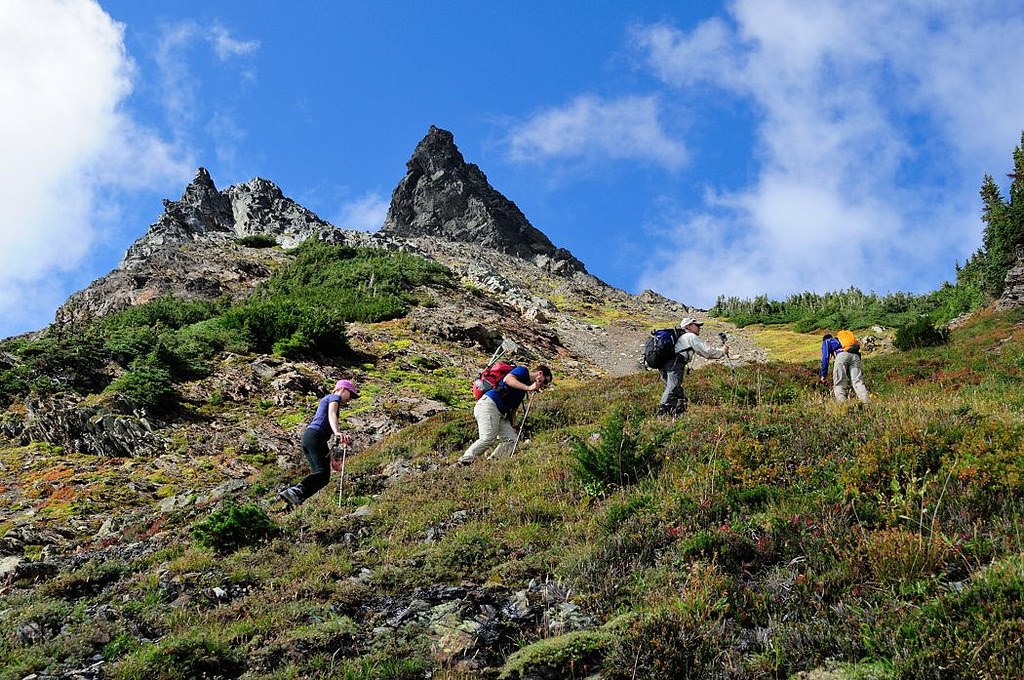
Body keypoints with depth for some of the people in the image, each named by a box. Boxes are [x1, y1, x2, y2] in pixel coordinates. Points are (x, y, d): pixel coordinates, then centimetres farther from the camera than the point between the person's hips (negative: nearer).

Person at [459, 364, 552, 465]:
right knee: (488, 439, -23)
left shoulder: (523, 389, 28)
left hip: (499, 413, 10)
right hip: (488, 404, -10)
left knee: (511, 439, -1)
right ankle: (464, 462, -26)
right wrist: (528, 388, -22)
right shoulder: (523, 370, 3)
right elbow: (508, 379, -17)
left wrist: (511, 427, 18)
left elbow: (513, 409, 27)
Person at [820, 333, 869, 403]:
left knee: (839, 383, -5)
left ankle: (841, 402, -25)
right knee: (858, 381, -4)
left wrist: (823, 375, 16)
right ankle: (866, 401, -24)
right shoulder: (840, 340, 44)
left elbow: (825, 358, 15)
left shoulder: (826, 342, 29)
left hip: (842, 355, -4)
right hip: (855, 356, 4)